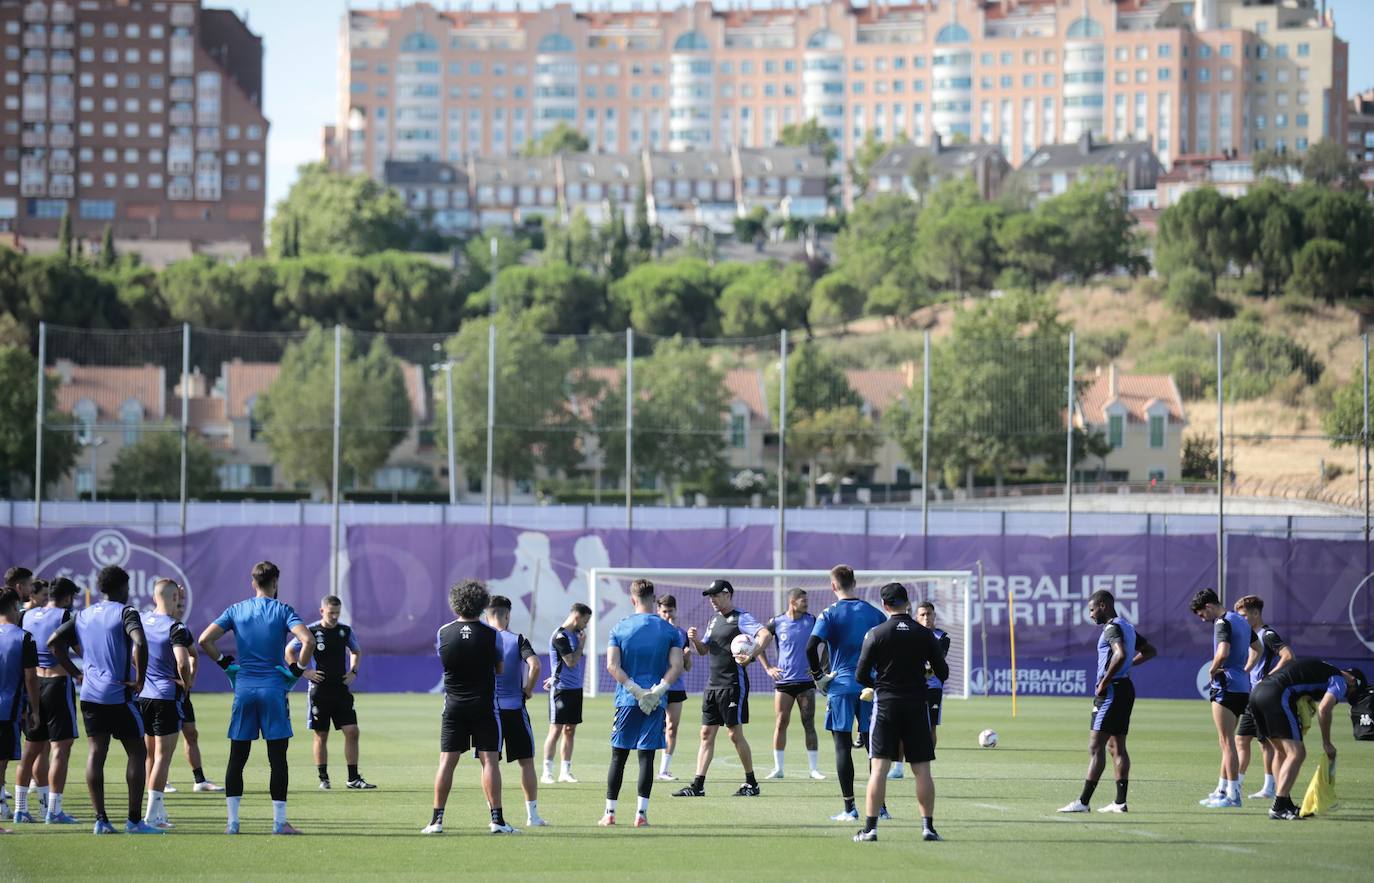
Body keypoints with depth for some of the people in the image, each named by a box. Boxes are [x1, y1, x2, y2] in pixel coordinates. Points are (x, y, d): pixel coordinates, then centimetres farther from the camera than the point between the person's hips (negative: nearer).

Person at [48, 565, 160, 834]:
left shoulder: (83, 616, 11)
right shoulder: (125, 612, -8)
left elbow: (54, 642, 10)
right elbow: (139, 643, -25)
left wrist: (75, 673, 11)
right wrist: (139, 680, -15)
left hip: (90, 694, 6)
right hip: (119, 695, -6)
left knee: (96, 753, 6)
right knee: (137, 753, 2)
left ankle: (100, 819, 1)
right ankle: (134, 820, -2)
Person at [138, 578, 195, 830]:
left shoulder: (142, 620, 6)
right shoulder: (175, 627, -14)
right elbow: (182, 662, -24)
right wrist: (187, 682, -7)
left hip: (143, 695, 6)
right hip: (167, 696, -6)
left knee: (149, 755, 15)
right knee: (163, 756, -3)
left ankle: (159, 810, 20)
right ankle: (152, 815, -7)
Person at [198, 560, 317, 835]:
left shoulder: (236, 610, 6)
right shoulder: (282, 611, -2)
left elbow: (205, 640, -1)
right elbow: (308, 640, -17)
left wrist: (225, 663, 11)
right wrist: (300, 669, -3)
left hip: (243, 688, 3)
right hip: (274, 688, -3)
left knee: (237, 758, 7)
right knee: (277, 758, 1)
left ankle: (232, 820, 4)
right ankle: (279, 821, -1)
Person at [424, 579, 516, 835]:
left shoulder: (443, 633, -3)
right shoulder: (491, 634, -8)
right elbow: (500, 669, 4)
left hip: (454, 705, 2)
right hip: (484, 705, -2)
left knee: (447, 761, 4)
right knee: (490, 760, -1)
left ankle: (437, 819, 2)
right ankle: (496, 819, -5)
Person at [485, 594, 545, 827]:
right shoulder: (518, 640, -3)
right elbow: (534, 665, -18)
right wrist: (528, 690, -3)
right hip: (514, 708, -1)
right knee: (526, 762, 7)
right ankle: (532, 815, 7)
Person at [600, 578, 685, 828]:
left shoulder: (620, 628, 1)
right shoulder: (669, 630, 2)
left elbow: (612, 665, -9)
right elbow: (676, 666, -7)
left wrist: (636, 690, -9)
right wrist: (657, 691, -10)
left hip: (626, 701, 0)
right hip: (656, 703, 0)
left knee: (618, 757, 8)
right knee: (646, 757, 2)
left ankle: (609, 813, 9)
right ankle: (641, 814, -1)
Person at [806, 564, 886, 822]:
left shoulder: (830, 614, -5)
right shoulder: (874, 613, 6)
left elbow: (811, 647, -17)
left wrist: (818, 676, -4)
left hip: (841, 685, -3)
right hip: (870, 685, 3)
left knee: (842, 745, 1)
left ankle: (849, 808, -2)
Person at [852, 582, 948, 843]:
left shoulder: (875, 634, -4)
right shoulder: (925, 634, 1)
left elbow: (861, 675, -4)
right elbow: (943, 672, 5)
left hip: (885, 704, -1)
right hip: (917, 704, 1)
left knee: (878, 768, -3)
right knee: (922, 770, 6)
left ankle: (870, 828, -7)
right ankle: (928, 826, 5)